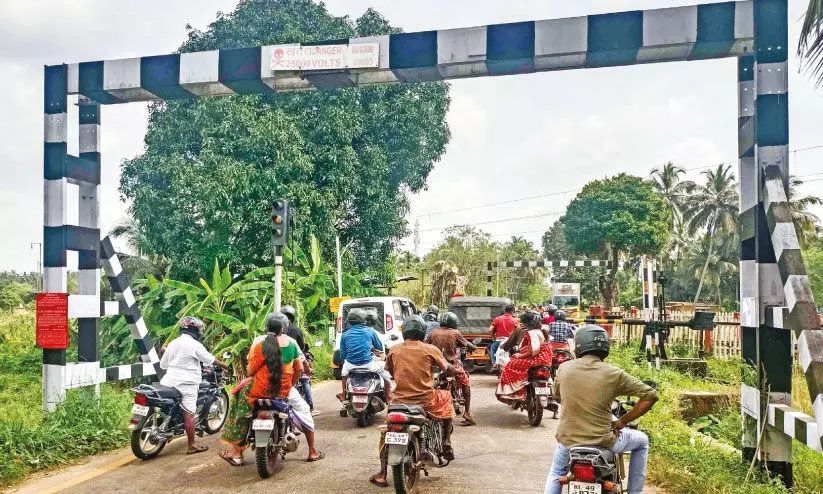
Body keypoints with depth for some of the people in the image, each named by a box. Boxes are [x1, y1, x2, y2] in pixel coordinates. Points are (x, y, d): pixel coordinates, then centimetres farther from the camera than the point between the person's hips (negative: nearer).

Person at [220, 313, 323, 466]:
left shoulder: (259, 344, -12)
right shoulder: (291, 343, -2)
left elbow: (251, 371, -10)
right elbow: (299, 368, 3)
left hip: (262, 389, -2)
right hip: (285, 390, 2)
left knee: (240, 403, 22)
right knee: (303, 410, 25)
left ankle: (236, 451, 19)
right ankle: (312, 452, 29)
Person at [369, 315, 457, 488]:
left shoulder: (394, 350, 4)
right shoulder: (430, 350, -3)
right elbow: (448, 369, 6)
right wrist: (457, 370, 28)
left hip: (400, 400, 2)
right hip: (426, 401, -1)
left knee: (386, 433, 23)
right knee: (447, 399, 29)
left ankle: (382, 474, 13)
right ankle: (446, 442, 21)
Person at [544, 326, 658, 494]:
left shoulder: (564, 368, -2)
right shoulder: (614, 374, -9)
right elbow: (650, 395, -7)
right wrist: (623, 421, 0)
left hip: (568, 439, 3)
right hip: (602, 440, -2)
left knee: (556, 473, 33)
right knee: (641, 441, 26)